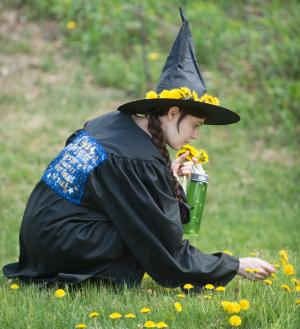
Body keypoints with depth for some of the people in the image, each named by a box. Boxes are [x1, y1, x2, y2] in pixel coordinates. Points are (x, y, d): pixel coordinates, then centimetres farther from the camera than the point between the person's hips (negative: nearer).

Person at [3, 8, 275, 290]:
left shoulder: (113, 122, 5)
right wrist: (237, 266, -4)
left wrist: (167, 179, 8)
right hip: (59, 249, -8)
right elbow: (172, 255, -12)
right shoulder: (142, 162, -17)